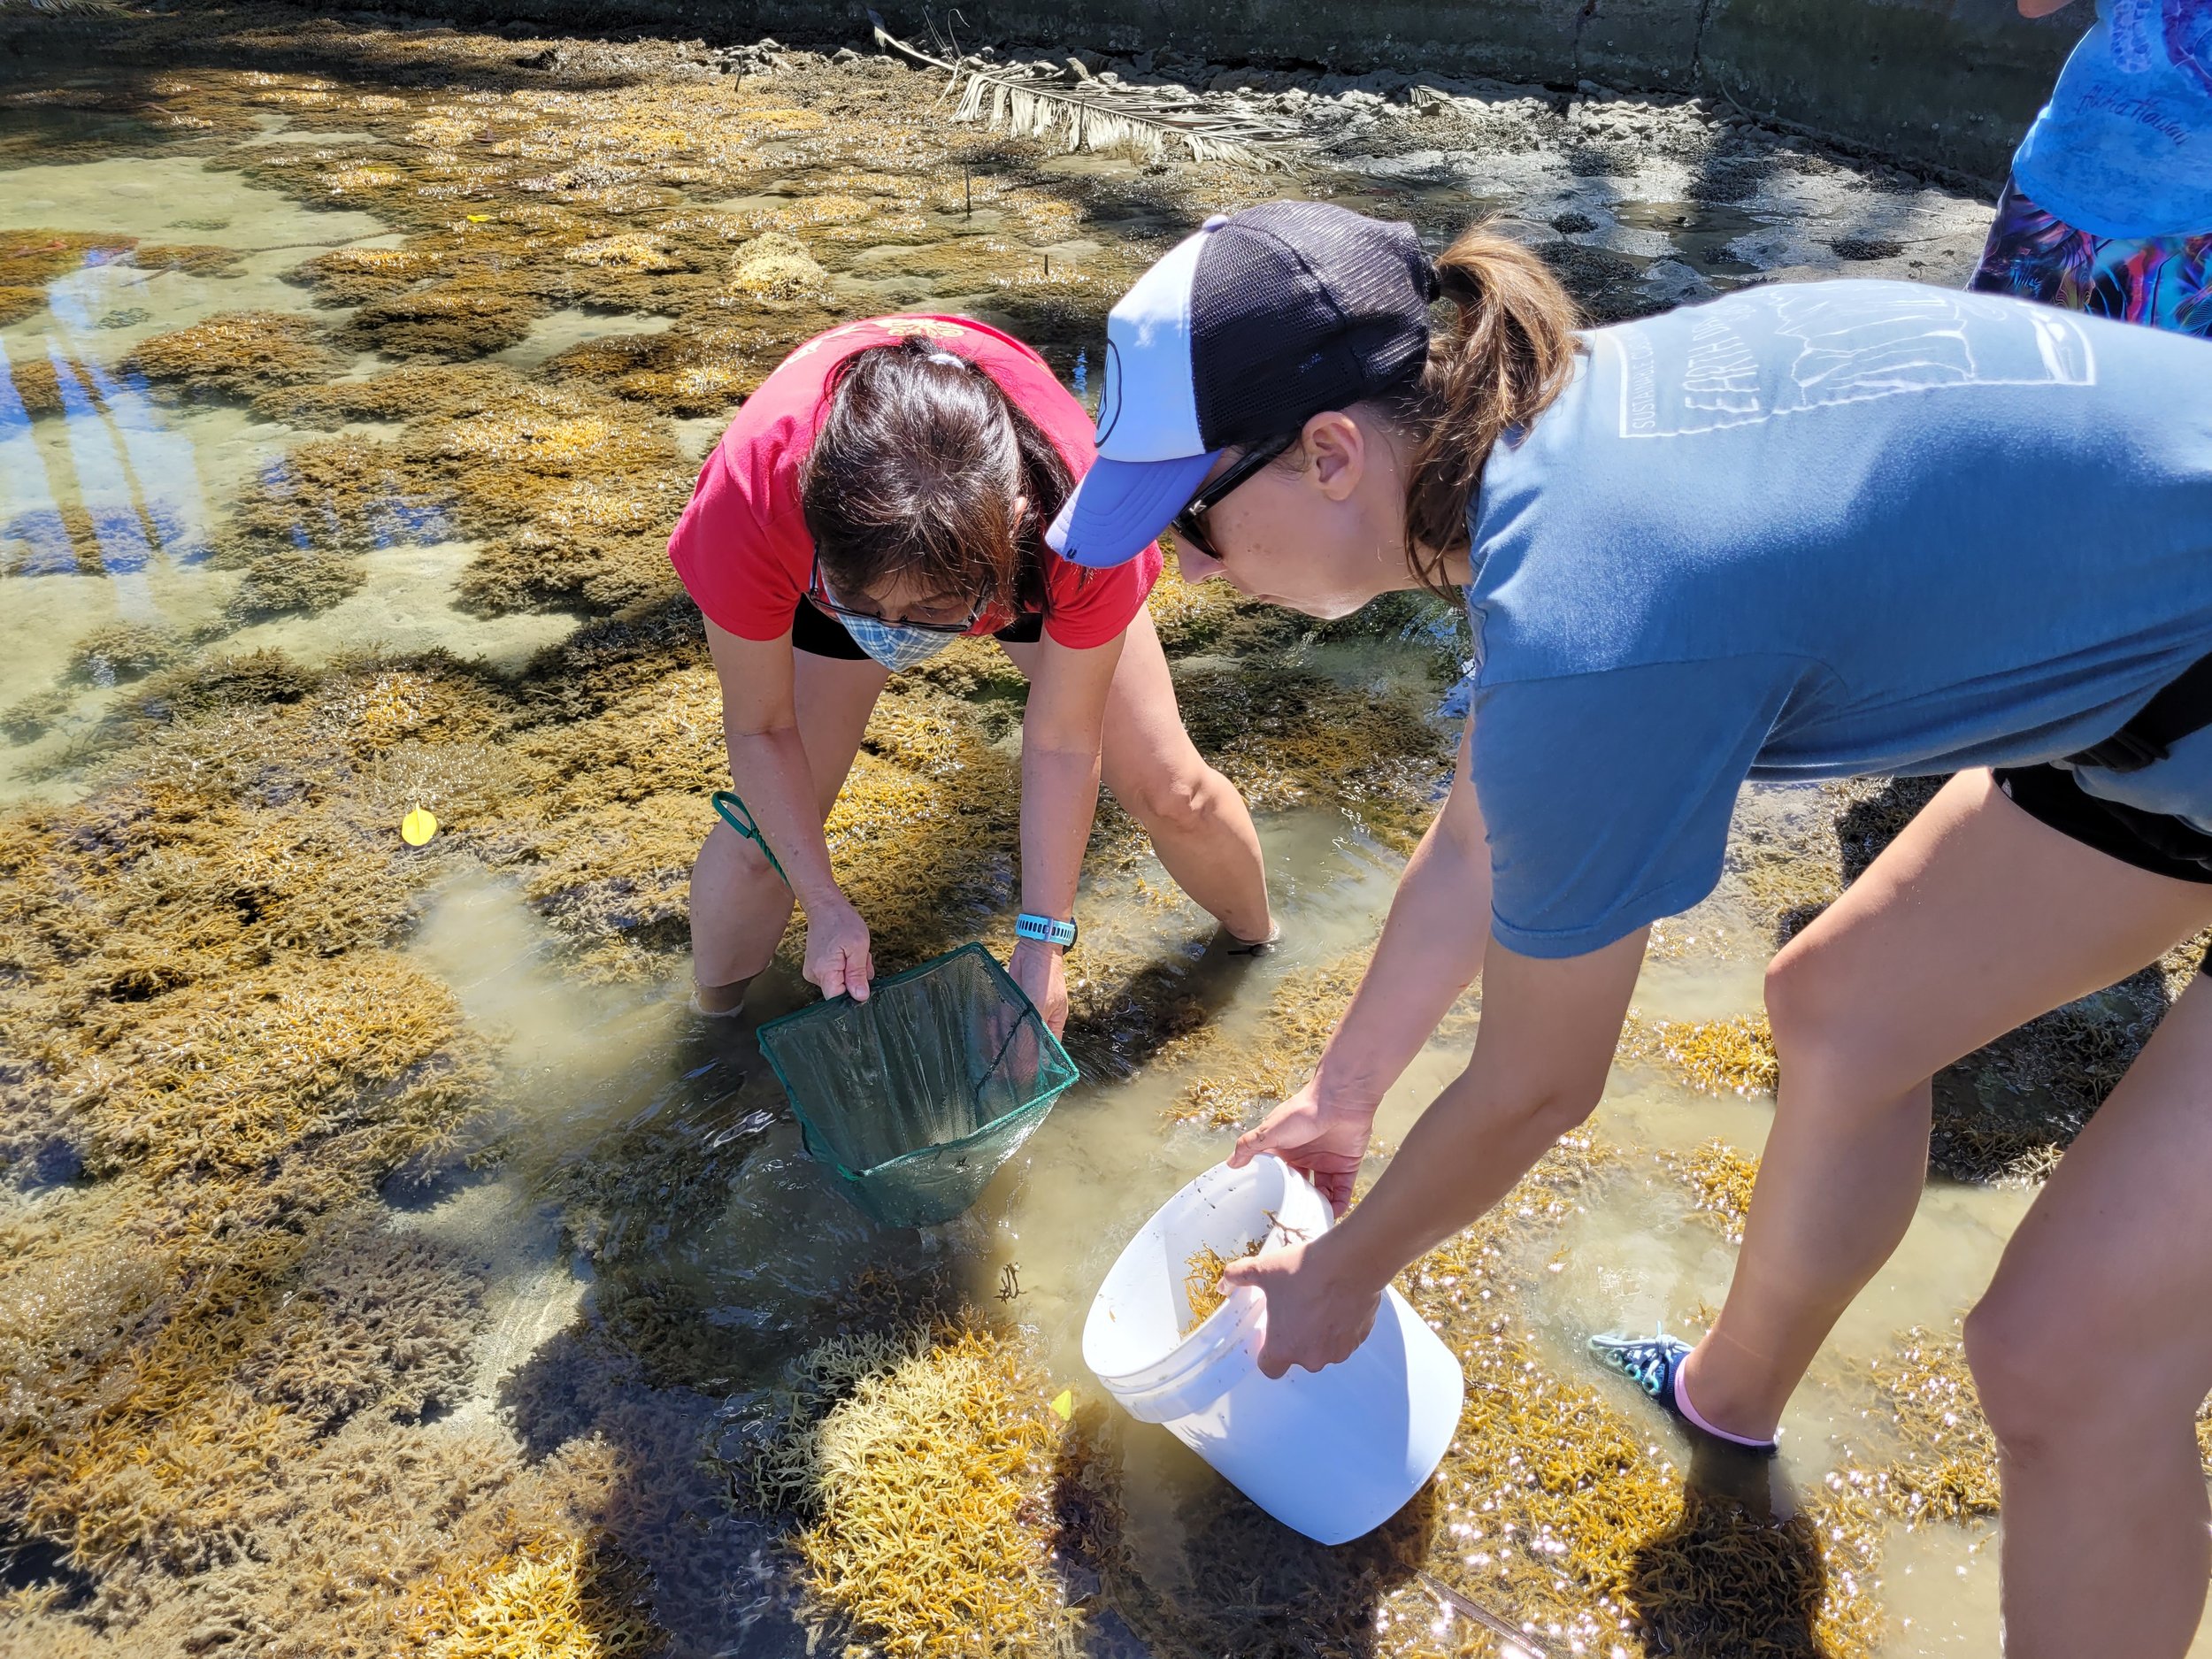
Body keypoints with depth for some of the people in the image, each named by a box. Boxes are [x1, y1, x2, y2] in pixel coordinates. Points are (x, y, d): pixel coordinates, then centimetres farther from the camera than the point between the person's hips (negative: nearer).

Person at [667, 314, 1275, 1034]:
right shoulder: (748, 500, -43)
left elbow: (1063, 744, -28)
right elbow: (760, 728, -25)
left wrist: (1042, 943, -23)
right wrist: (825, 904, -25)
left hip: (1024, 546, 0)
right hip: (840, 541, 0)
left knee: (1172, 794, -1)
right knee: (769, 827, -10)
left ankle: (1259, 947, 32)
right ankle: (709, 1024, 22)